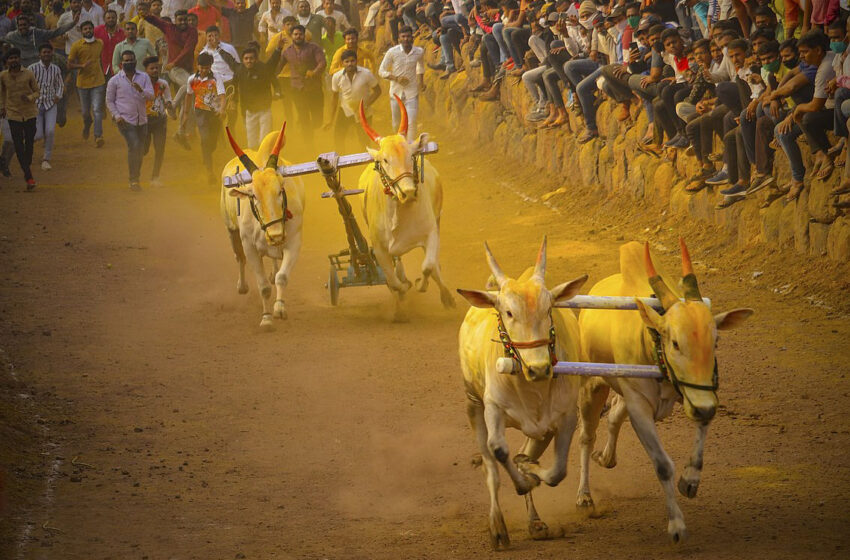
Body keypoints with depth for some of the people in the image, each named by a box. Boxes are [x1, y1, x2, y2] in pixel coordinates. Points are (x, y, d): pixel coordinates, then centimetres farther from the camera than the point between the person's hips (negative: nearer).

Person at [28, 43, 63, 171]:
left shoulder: (56, 69, 2)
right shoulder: (33, 68, -9)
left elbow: (60, 85, 17)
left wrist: (58, 95, 0)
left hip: (50, 104, 2)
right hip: (36, 104, -2)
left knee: (50, 131, -16)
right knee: (38, 135, -7)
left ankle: (46, 159, -1)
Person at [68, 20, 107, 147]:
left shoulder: (100, 43, 4)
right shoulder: (76, 46, -7)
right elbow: (70, 65, -5)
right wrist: (82, 66, -22)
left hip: (98, 81, 1)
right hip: (83, 82, -1)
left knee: (97, 110, -10)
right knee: (85, 111, 11)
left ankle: (98, 136, -10)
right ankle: (87, 124, 44)